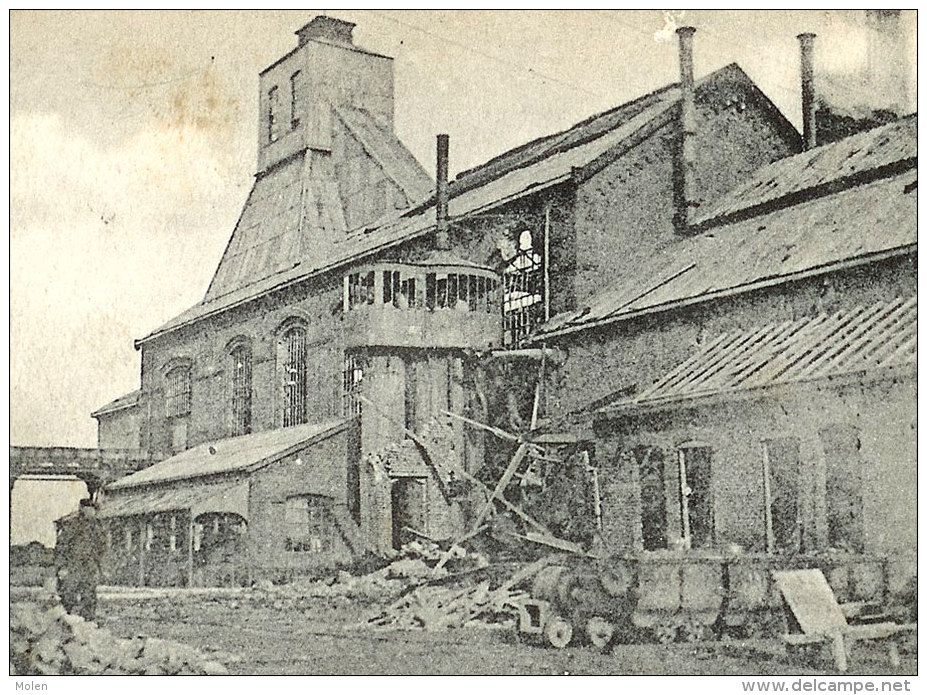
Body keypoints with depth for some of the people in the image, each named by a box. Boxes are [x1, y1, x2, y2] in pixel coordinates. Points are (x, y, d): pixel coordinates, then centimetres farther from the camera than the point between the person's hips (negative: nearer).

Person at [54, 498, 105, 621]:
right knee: (69, 597, -5)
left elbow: (99, 549, 20)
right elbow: (60, 547, -7)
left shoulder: (95, 525, 13)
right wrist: (61, 567, -14)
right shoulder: (69, 524, -5)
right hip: (71, 568, -5)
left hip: (89, 569, 5)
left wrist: (97, 567, 15)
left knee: (89, 599, 3)